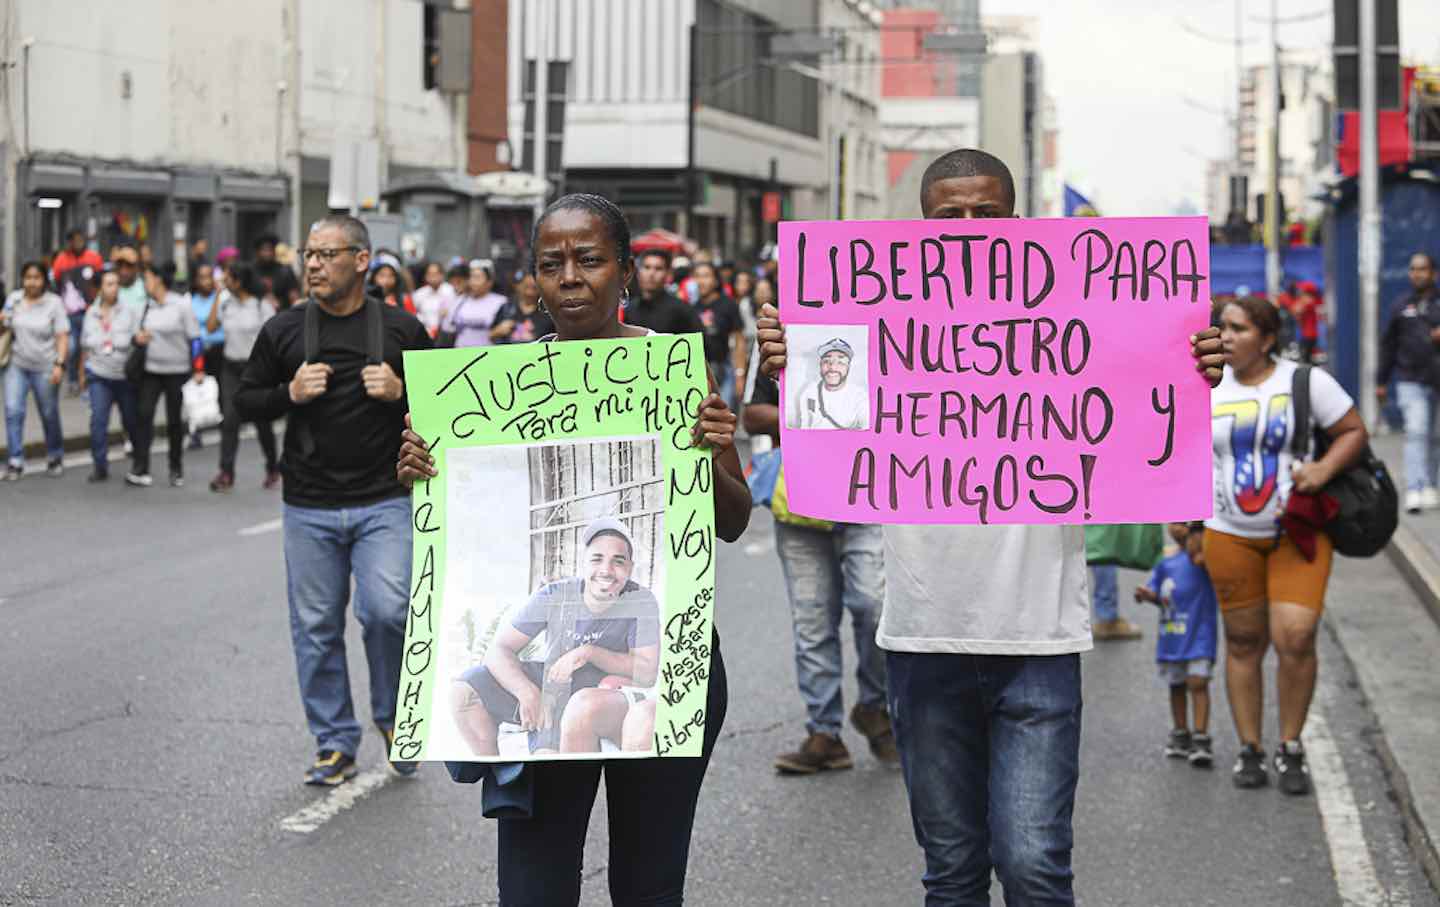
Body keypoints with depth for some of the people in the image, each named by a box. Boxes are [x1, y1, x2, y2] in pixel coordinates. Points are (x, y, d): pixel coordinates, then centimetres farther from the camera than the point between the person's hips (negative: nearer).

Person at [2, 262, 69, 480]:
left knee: (49, 415, 7)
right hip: (18, 365, 3)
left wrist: (59, 364, -19)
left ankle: (55, 458, 28)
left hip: (45, 369, -3)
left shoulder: (54, 303, -8)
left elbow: (63, 337, -9)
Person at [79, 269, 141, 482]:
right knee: (98, 419, -12)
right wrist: (83, 372, 17)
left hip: (125, 375, -1)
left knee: (131, 420, 10)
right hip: (99, 376, 1)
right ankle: (99, 466, -7)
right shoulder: (91, 313, 6)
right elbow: (85, 346, 14)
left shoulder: (128, 312, -3)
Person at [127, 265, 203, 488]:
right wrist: (138, 338, -7)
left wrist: (198, 369, -11)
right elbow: (141, 335, 18)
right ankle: (139, 468, -11)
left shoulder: (181, 305, -7)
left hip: (178, 371, -4)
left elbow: (194, 338, -7)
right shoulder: (147, 307, 9)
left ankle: (176, 469, 20)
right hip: (151, 371, 4)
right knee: (143, 414, -10)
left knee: (175, 420, 5)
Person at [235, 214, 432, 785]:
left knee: (388, 610, -15)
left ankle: (393, 716, 12)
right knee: (316, 626, 5)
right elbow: (245, 402, 10)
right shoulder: (283, 331, 4)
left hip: (384, 502, -2)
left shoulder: (402, 329, 2)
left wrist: (400, 391, -10)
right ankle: (335, 744, 18)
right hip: (309, 508, 2)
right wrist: (291, 394, -9)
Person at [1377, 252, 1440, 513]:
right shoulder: (1401, 306, 8)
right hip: (1410, 381, -1)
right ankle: (1415, 490, -18)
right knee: (1416, 432, -13)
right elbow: (1388, 345, 13)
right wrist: (1381, 381, 13)